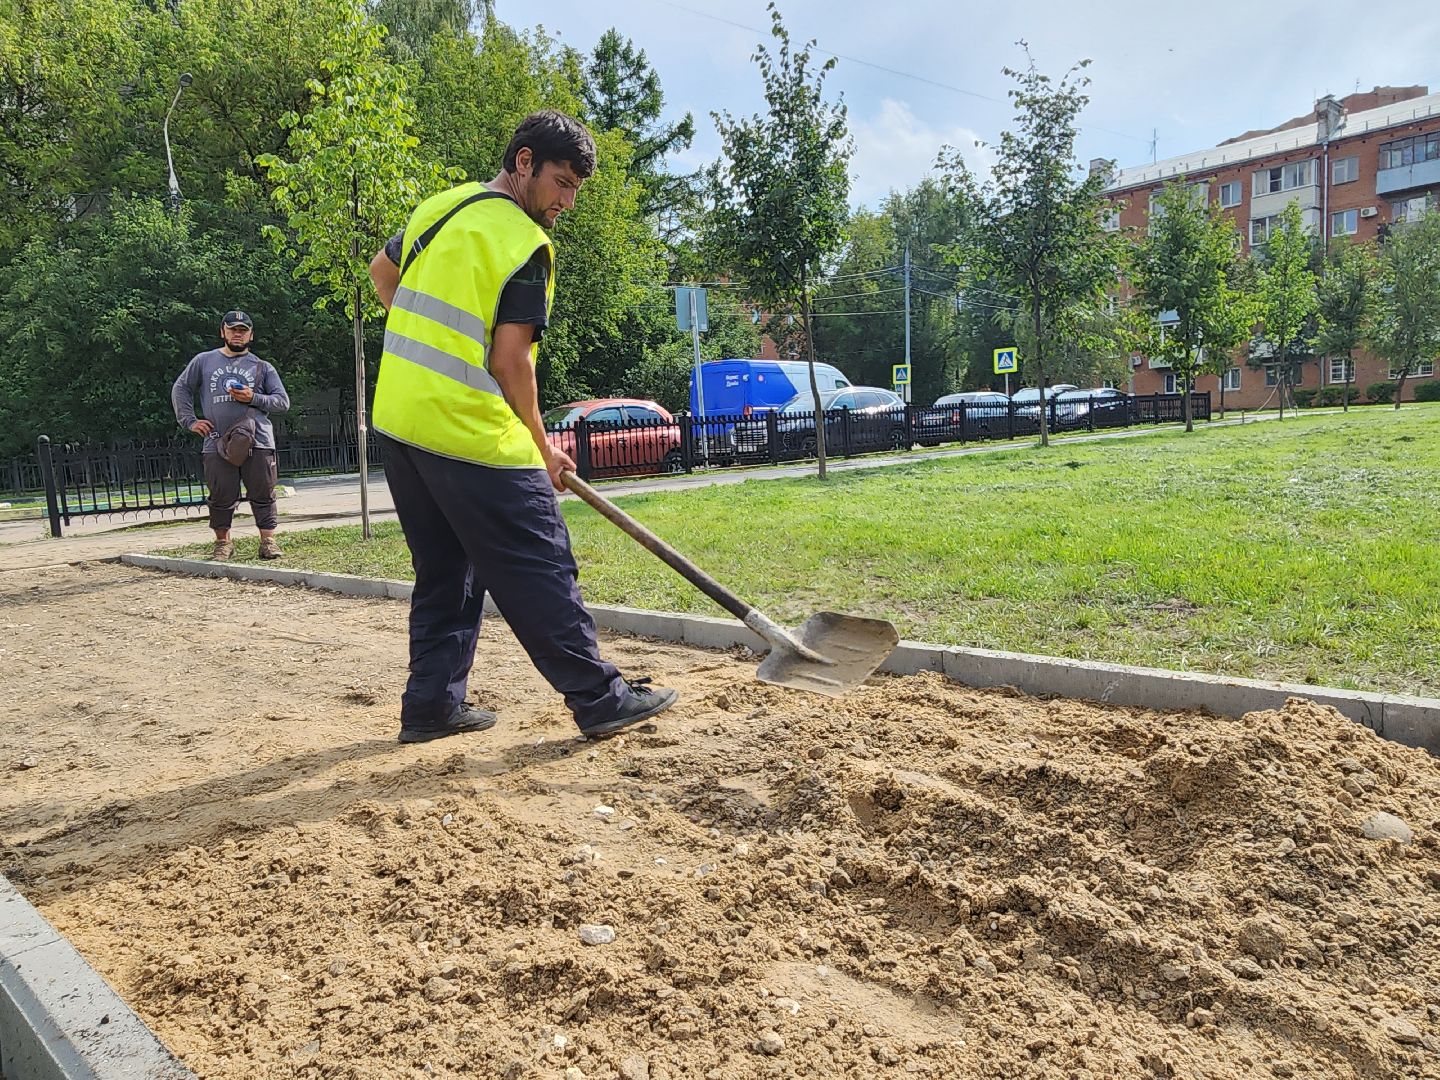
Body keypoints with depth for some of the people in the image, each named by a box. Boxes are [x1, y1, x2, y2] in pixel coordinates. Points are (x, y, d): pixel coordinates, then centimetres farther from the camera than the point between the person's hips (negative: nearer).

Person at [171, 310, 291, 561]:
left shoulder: (262, 367, 12)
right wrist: (189, 420, 6)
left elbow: (283, 401, 8)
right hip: (217, 444, 1)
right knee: (222, 497, 4)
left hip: (258, 443, -1)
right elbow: (180, 389, 18)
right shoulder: (204, 361, 15)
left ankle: (268, 540, 6)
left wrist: (253, 398, -8)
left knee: (263, 495, -1)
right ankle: (223, 541, 18)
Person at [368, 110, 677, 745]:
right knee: (538, 568, -1)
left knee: (443, 570, 17)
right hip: (470, 432, -8)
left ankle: (431, 705, 21)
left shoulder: (439, 207, 13)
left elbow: (382, 272, 28)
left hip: (398, 418, 8)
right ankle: (600, 699, 6)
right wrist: (541, 448, -3)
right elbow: (510, 360, -14)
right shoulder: (525, 242, -11)